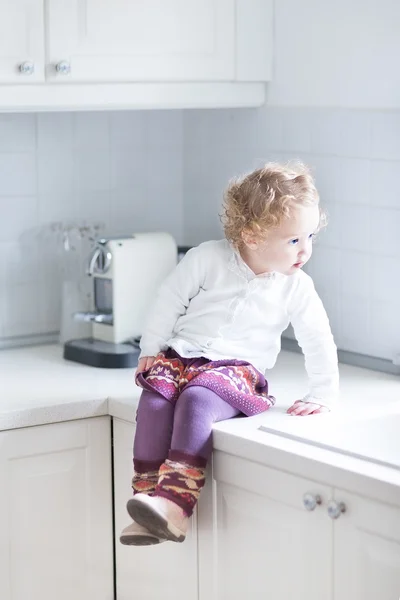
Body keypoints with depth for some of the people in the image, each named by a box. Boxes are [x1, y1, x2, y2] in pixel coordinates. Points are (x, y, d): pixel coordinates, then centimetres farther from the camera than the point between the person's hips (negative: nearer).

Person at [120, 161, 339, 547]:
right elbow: (170, 300, 5)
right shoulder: (207, 259, -5)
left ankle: (177, 501, -43)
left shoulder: (297, 288, -3)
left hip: (237, 367, -2)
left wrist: (324, 395, -5)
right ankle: (149, 495, -23)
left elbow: (318, 341, 2)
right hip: (181, 356, 2)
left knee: (198, 399, -34)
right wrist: (151, 349, 8)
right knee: (154, 398, -28)